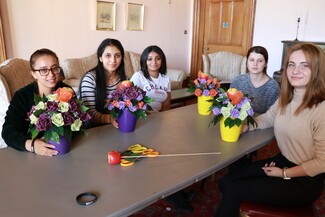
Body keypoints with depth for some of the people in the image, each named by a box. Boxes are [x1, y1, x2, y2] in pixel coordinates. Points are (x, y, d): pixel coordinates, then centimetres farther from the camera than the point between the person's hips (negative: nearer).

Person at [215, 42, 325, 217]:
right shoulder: (286, 98, 0)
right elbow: (267, 118, 16)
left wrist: (284, 174, -14)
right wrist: (245, 126, -3)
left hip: (304, 181, -7)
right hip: (281, 161, 7)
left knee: (234, 189, -8)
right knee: (226, 182, 4)